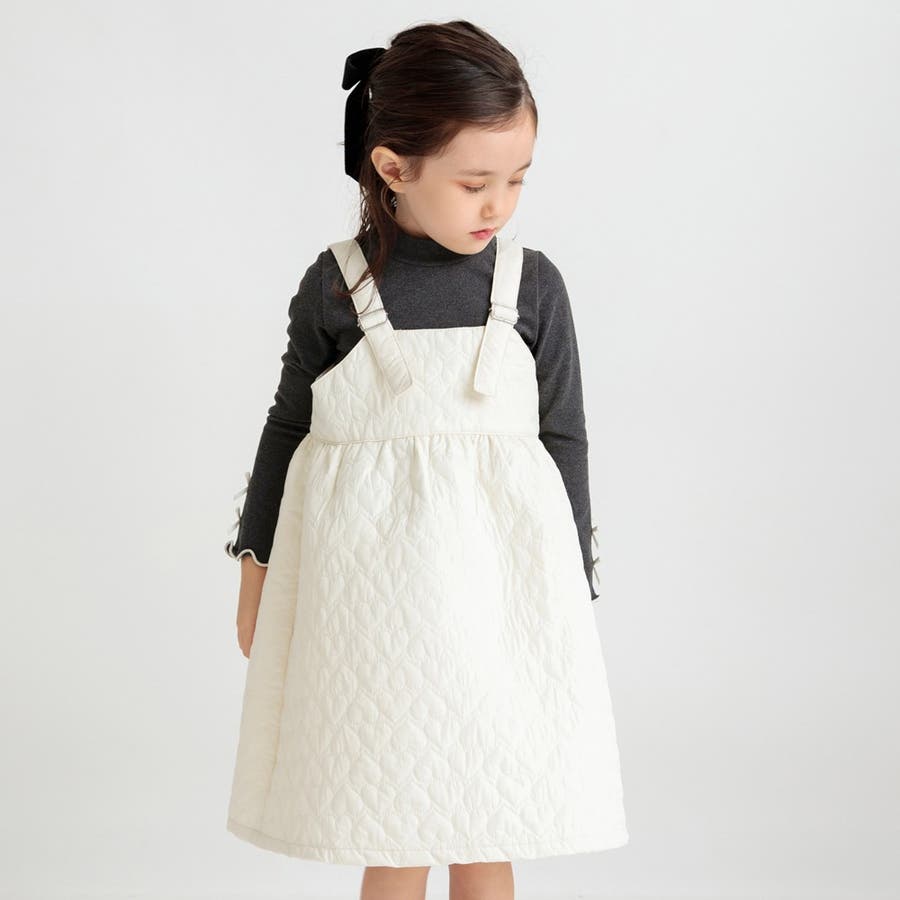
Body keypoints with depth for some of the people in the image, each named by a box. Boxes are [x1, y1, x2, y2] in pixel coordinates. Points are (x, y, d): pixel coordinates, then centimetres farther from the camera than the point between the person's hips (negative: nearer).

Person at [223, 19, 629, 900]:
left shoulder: (532, 285, -3)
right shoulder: (334, 285, -5)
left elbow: (564, 440, 4)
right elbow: (288, 427, 6)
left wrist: (571, 590, 6)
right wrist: (256, 568, 11)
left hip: (496, 580, 1)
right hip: (370, 590, -1)